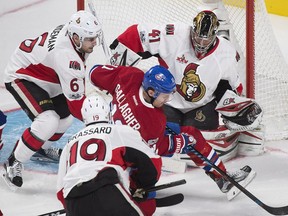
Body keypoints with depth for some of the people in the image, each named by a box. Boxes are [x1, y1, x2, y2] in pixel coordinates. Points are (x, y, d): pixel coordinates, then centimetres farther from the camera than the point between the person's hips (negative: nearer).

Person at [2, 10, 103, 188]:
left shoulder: (71, 30, -12)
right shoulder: (67, 57, -37)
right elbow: (76, 102, -32)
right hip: (20, 78, -10)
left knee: (65, 114, 16)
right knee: (48, 121, -26)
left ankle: (42, 148, 40)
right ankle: (14, 162, -11)